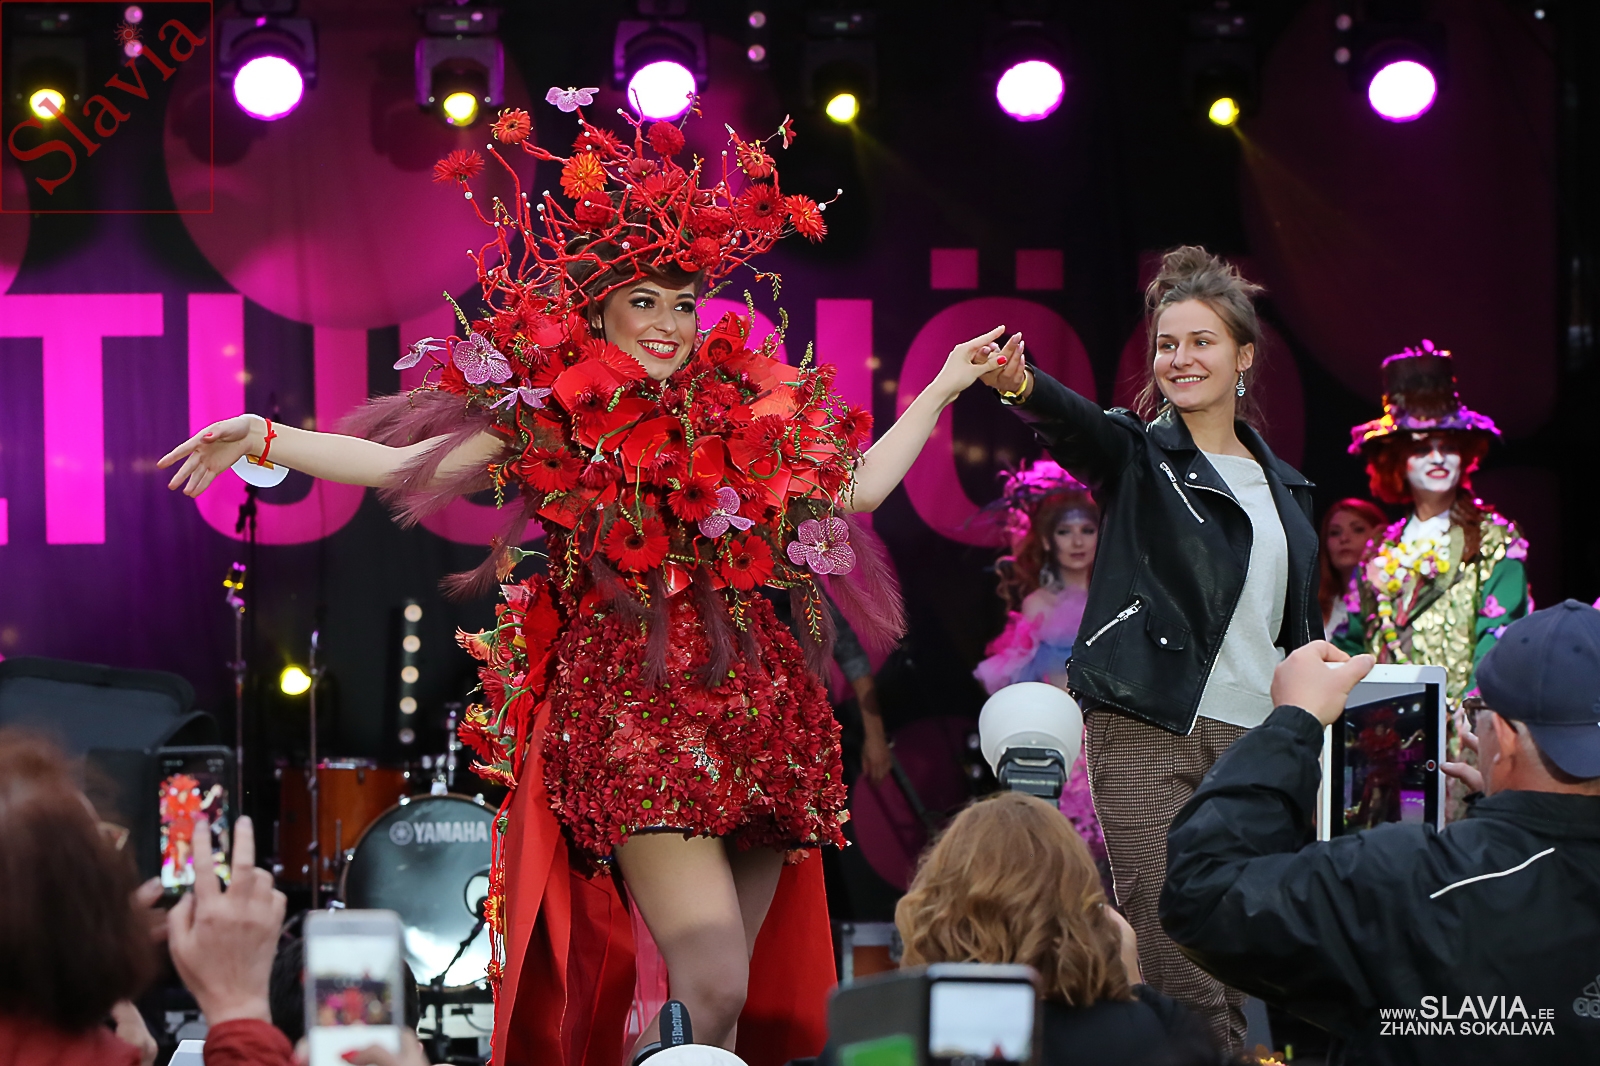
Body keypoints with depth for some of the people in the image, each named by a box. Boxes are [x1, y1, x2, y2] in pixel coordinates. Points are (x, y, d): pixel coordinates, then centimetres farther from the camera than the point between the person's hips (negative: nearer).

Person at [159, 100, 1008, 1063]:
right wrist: (265, 439, -7)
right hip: (630, 709, -4)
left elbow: (856, 486, 24)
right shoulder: (552, 415, 4)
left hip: (754, 708, 5)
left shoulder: (745, 411, 13)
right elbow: (403, 466, 2)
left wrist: (944, 387, 25)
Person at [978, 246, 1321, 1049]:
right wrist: (1020, 385, -43)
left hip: (1252, 742, 5)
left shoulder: (1281, 485, 17)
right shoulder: (1137, 456, 3)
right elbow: (1074, 425, -21)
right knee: (1175, 960, -12)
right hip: (1147, 737, -5)